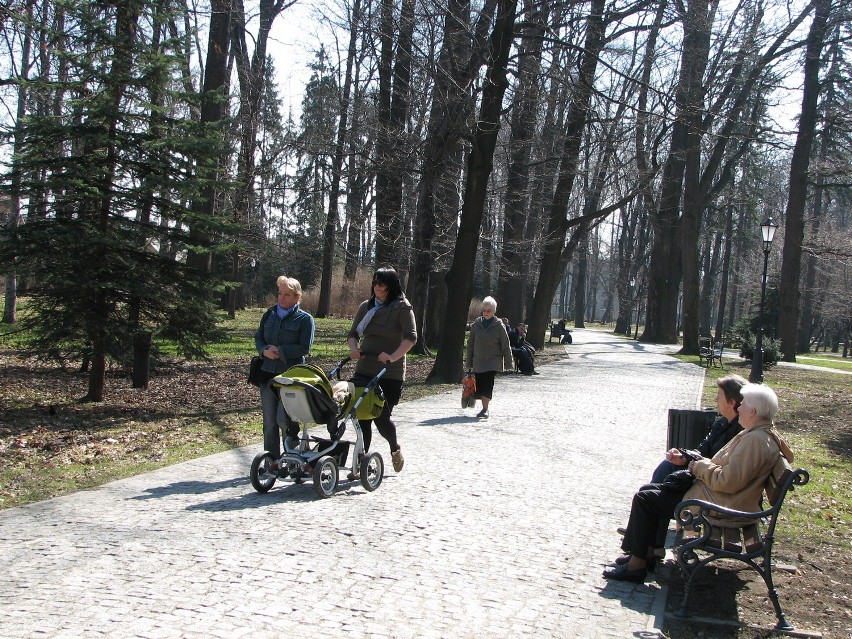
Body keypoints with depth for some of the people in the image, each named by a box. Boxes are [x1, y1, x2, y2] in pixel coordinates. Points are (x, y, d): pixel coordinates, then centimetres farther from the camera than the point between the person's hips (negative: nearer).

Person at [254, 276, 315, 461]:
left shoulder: (305, 319, -2)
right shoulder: (270, 314, 11)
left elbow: (304, 348, -9)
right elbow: (258, 337, 13)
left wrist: (280, 351, -16)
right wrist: (265, 351, -8)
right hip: (268, 373, 5)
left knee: (283, 419, -11)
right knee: (269, 421, 7)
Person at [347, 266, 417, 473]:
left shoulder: (402, 307, -5)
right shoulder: (366, 306, 12)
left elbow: (411, 337, -16)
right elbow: (353, 333, 16)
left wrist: (393, 356, -30)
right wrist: (354, 348, -6)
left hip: (390, 374, -4)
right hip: (364, 371, 4)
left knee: (382, 417, -4)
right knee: (362, 416, -1)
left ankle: (395, 449, 26)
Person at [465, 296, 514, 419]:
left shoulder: (498, 326, -3)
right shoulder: (476, 324, 4)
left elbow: (506, 346, 0)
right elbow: (470, 344, 10)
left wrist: (508, 363, 0)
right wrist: (469, 362, 10)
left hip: (493, 361, -4)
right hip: (478, 361, 4)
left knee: (487, 385, -17)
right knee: (479, 385, 5)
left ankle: (485, 410, -16)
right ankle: (484, 407, 21)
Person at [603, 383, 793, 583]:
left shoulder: (755, 440, -23)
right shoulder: (761, 433, 11)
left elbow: (727, 481, -28)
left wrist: (701, 467, -11)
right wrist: (703, 465, 4)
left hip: (719, 506, -11)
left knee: (644, 499, -10)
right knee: (649, 490, 12)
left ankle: (637, 564, -3)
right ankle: (647, 551, 15)